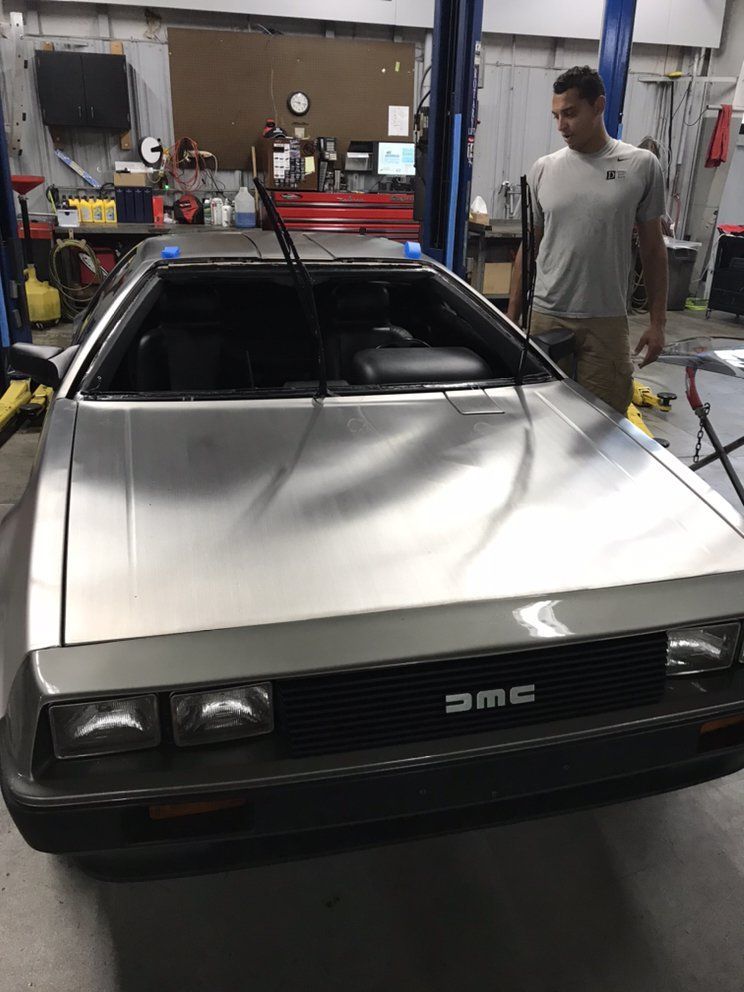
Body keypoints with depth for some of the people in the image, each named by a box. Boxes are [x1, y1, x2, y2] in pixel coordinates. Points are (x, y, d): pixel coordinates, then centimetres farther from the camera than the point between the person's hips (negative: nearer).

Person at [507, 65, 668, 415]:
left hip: (606, 322, -1)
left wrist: (657, 321, 1)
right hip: (546, 318, 2)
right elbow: (528, 247, 11)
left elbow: (653, 248, 5)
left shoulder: (641, 166, 2)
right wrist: (511, 316, 8)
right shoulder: (543, 170, 6)